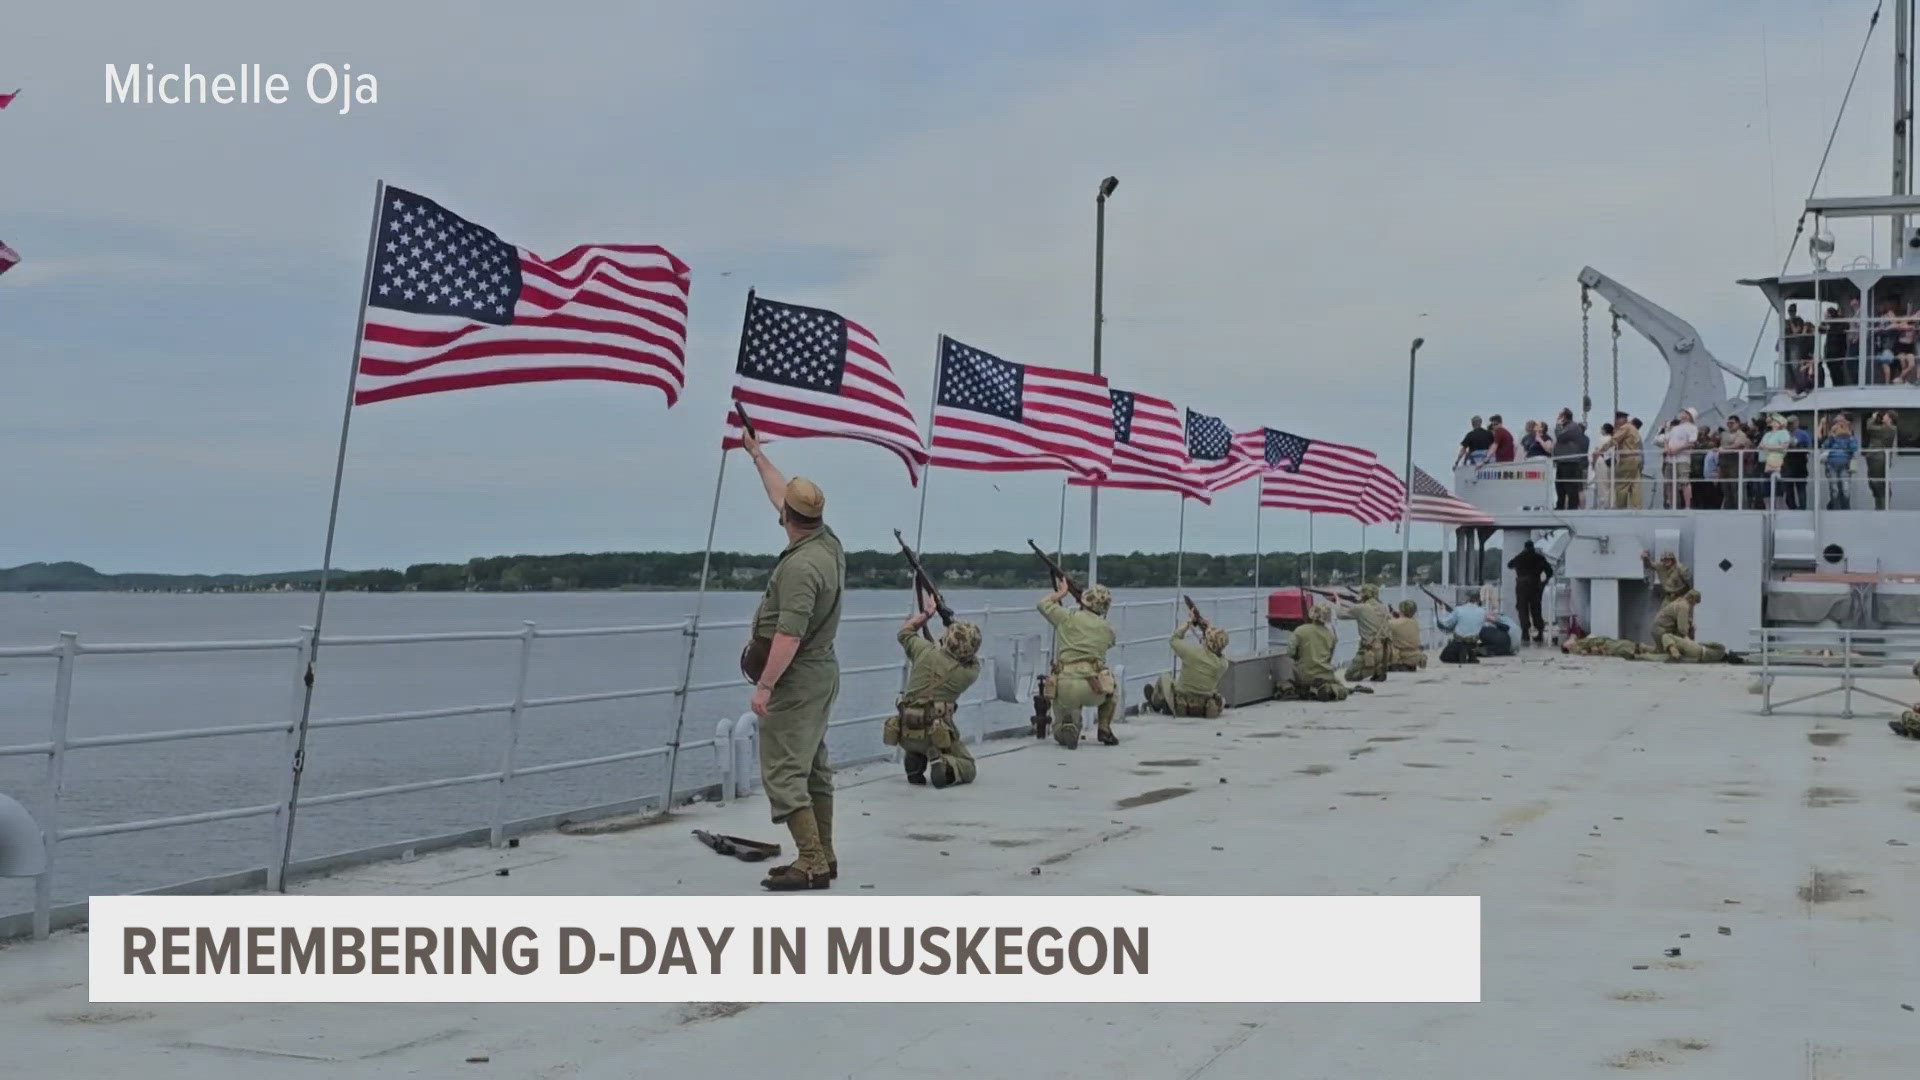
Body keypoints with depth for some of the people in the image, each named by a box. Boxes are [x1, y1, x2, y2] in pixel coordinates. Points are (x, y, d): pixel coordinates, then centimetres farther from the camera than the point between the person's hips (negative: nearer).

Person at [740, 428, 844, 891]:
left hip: (795, 678, -10)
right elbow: (781, 494, 21)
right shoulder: (828, 542, 4)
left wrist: (764, 685, -25)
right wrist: (756, 454, 30)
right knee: (813, 767, 15)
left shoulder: (801, 565, -24)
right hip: (822, 671, 10)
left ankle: (812, 864, -10)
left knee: (784, 772, -8)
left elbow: (790, 635, -28)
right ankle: (822, 856, 21)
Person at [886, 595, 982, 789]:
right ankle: (945, 766, -15)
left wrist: (927, 613, 27)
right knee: (968, 769, 16)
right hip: (937, 735, -3)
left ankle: (915, 763, 12)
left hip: (904, 733, 3)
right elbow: (972, 660, 21)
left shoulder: (927, 652, -4)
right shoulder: (969, 672, -5)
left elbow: (904, 631, 17)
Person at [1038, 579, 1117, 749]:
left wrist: (1061, 593, 39)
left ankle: (1066, 726, -5)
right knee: (1112, 689, 35)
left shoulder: (1068, 619, 7)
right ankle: (1104, 729, 21)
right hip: (1092, 688, 0)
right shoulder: (1107, 630, 10)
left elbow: (1043, 603, 22)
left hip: (1064, 688, 0)